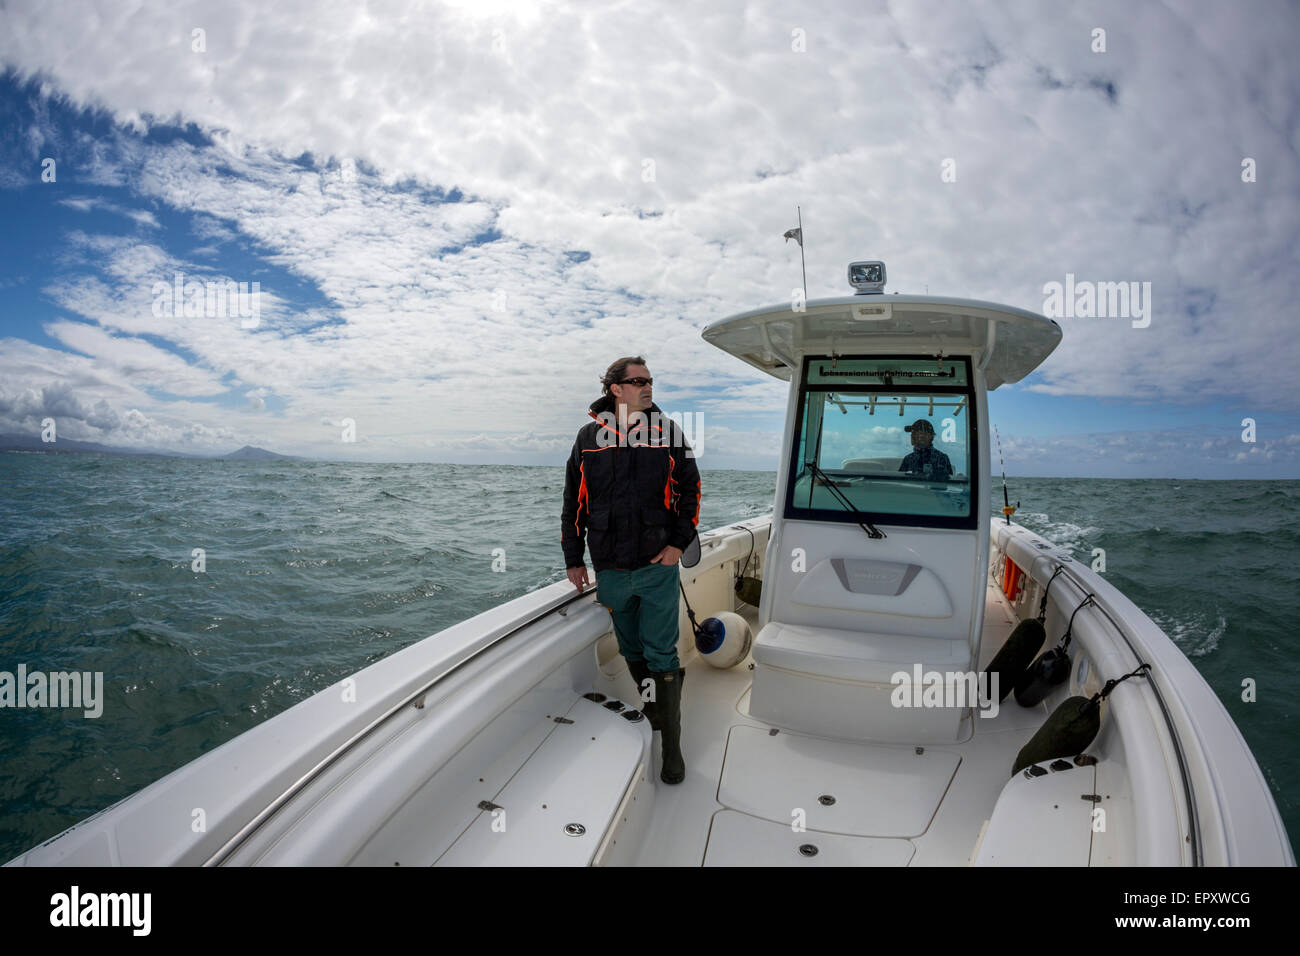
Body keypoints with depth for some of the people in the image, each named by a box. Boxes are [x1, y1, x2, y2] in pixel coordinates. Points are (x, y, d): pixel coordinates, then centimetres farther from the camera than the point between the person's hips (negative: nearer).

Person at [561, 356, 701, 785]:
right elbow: (573, 500, 7)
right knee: (632, 652, 17)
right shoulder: (590, 436, 2)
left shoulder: (668, 432, 0)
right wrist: (573, 559, 6)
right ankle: (651, 715, 38)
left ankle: (671, 745, 12)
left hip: (658, 566, -2)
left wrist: (679, 542, -6)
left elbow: (690, 489, 5)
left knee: (661, 656, 1)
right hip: (610, 570, 2)